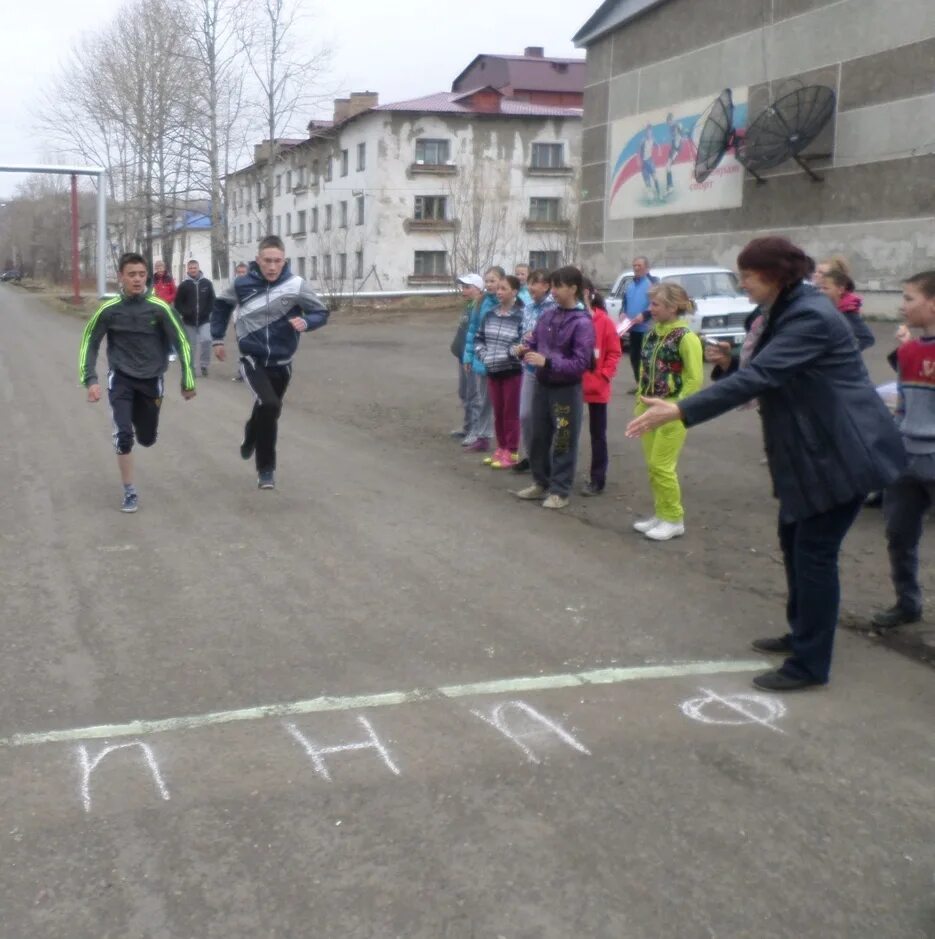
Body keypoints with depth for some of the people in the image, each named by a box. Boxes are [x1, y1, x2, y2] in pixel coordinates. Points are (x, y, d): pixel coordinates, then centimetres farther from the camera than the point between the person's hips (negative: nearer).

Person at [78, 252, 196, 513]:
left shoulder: (159, 308, -12)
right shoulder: (109, 310, -10)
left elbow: (181, 342, -4)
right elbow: (89, 343, 1)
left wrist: (188, 381, -4)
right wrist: (90, 379, -9)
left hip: (151, 380, 1)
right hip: (121, 378, -1)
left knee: (147, 439, 10)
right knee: (123, 435, -15)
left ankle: (138, 417, 48)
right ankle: (130, 492, 2)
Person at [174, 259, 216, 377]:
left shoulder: (207, 283, 2)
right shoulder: (184, 285, -1)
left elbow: (212, 300, 5)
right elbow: (178, 303, -1)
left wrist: (207, 312, -8)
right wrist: (185, 313, -15)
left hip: (204, 320, 0)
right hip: (189, 321, 0)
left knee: (206, 340, -17)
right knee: (191, 345, 6)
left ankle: (204, 365, -1)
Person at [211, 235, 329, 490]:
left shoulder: (296, 285, -12)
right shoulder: (242, 284, -8)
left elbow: (321, 313, -3)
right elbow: (221, 305, 12)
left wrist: (305, 322, -24)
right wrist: (217, 339, 13)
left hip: (281, 362, 2)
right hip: (252, 359, -2)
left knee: (269, 411, 17)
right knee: (269, 405, -23)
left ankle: (251, 439, 50)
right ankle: (266, 468, -8)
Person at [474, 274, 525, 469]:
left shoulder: (520, 316, -13)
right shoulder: (490, 315, 7)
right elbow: (479, 338, 15)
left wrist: (507, 354, -22)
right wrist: (484, 355, 1)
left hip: (512, 371, -6)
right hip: (492, 370, 6)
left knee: (511, 412, 3)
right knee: (498, 412, 14)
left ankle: (511, 452, 11)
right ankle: (501, 448, 25)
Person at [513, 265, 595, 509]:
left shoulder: (582, 323, -16)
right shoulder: (548, 313, 3)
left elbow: (581, 363, -21)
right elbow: (536, 342, 15)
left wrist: (547, 362, -27)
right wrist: (526, 350, -8)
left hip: (566, 390, -6)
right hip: (542, 385, 7)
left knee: (563, 442, 3)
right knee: (539, 437, 15)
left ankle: (560, 491, 14)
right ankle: (540, 483, 30)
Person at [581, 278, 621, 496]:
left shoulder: (604, 321, -9)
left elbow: (614, 353, -5)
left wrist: (604, 375, -13)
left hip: (596, 388, -3)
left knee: (597, 434, 7)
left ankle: (597, 479, 14)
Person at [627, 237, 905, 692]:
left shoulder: (810, 316, -24)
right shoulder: (789, 311, 9)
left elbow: (757, 378, -33)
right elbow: (767, 375, 19)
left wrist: (678, 411, -37)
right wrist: (731, 360, 1)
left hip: (841, 452, -10)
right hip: (812, 450, 10)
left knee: (815, 551, -5)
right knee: (794, 538, 18)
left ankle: (809, 664, 4)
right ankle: (802, 633, 33)